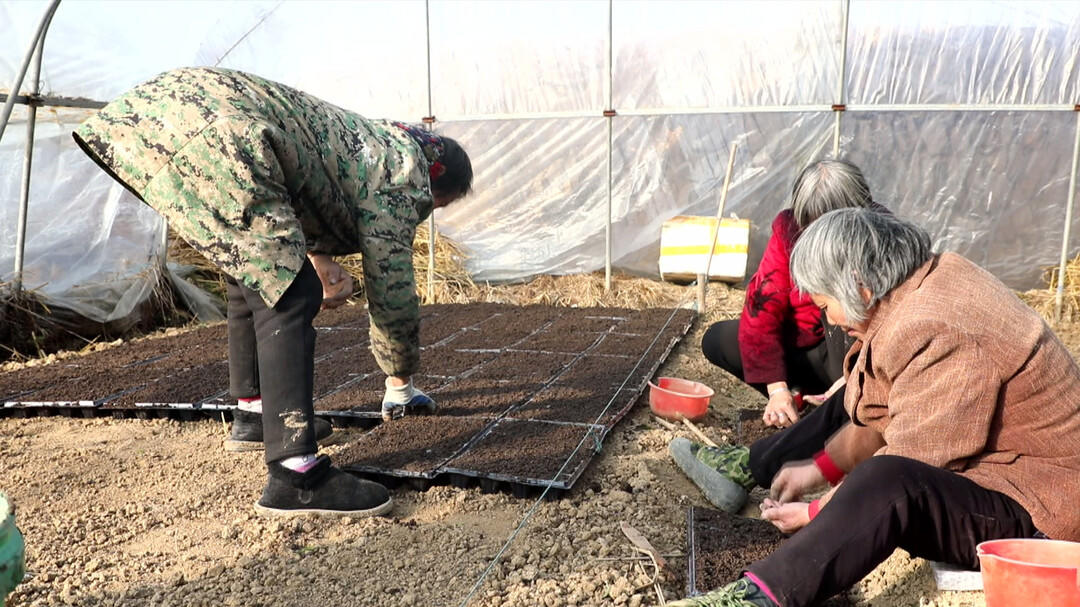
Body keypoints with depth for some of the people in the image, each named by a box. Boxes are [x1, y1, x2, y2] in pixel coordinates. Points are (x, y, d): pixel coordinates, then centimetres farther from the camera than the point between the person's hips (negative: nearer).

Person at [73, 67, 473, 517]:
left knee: (254, 274, 22)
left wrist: (319, 261, 17)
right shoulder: (400, 176, 4)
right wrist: (400, 383, 23)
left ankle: (253, 414, 35)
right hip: (213, 134, -10)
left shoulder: (372, 142, 28)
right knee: (288, 297, -9)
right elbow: (391, 291, 7)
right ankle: (294, 474, -12)